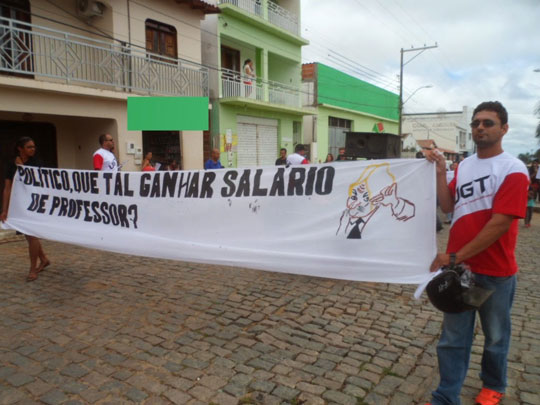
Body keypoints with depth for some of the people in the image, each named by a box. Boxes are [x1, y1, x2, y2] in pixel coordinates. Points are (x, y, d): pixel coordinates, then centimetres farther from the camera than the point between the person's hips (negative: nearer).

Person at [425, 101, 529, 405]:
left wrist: (455, 256, -20)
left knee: (496, 336, 17)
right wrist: (441, 172, -6)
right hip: (458, 267, 5)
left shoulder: (513, 170, -13)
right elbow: (448, 206, 5)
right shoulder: (464, 166, 7)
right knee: (453, 338, 9)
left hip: (495, 271, -4)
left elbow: (500, 224, -20)